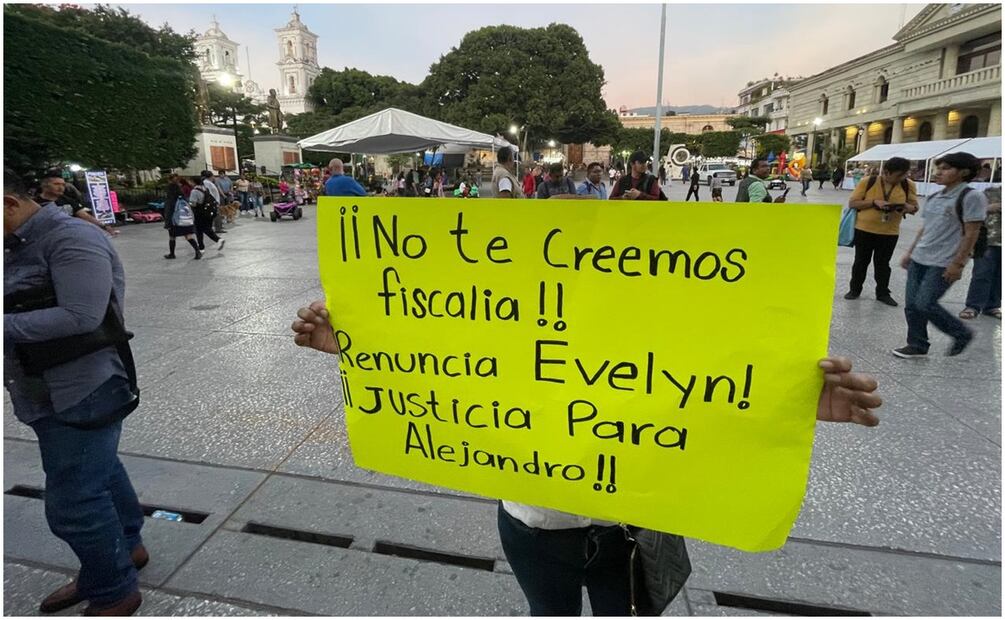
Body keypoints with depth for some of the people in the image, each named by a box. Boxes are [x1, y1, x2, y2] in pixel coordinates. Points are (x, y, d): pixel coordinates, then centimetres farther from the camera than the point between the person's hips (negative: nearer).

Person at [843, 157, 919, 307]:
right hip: (864, 230, -1)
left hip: (890, 233, 1)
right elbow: (852, 203, -8)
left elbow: (914, 207, 6)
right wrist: (874, 202, -21)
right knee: (861, 261, 11)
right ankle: (855, 289, 24)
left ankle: (883, 293, 21)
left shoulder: (908, 185, -2)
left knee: (883, 264, 10)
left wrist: (906, 207, -18)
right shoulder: (868, 182, -9)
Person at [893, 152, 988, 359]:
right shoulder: (933, 198, 12)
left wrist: (957, 263, -17)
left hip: (944, 263, -7)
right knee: (911, 304, 4)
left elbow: (971, 234, -13)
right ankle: (917, 345, 17)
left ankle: (962, 334, 15)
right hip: (919, 259, 7)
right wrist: (910, 252, 17)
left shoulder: (972, 197, -9)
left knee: (925, 304, -10)